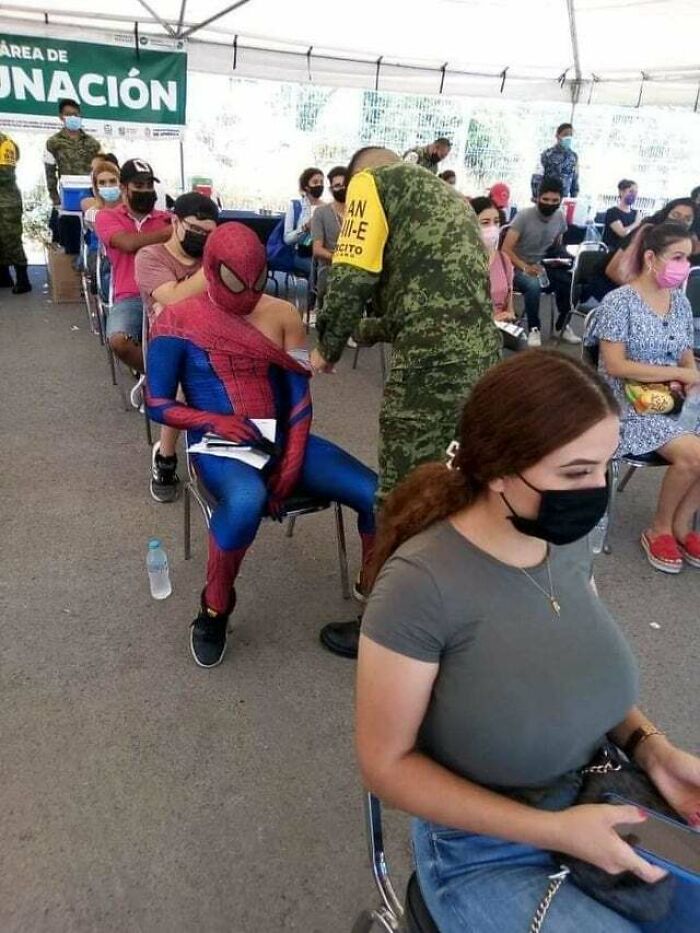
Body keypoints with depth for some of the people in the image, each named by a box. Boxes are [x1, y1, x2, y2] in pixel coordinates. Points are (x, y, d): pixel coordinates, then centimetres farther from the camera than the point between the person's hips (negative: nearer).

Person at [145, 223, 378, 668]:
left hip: (282, 439, 4)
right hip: (220, 446, -3)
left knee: (377, 493, -17)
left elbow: (300, 397, 1)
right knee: (246, 501, -40)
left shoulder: (282, 314, 5)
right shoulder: (178, 322, -3)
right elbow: (157, 403, -1)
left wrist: (292, 463, -12)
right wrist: (213, 421, -19)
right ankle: (214, 609, -10)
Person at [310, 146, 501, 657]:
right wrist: (360, 332, 32)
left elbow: (351, 280, -7)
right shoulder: (443, 194, 30)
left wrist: (328, 349, 9)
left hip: (434, 359, -9)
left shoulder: (373, 180, 6)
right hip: (481, 349, 9)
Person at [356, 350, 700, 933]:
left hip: (600, 806, 6)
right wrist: (553, 830, -21)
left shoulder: (568, 540, -8)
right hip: (485, 854, -5)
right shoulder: (421, 584, -28)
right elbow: (387, 765, -18)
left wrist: (652, 746, -9)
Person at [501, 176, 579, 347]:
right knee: (533, 285, -38)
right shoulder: (524, 216, -15)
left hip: (543, 266, 6)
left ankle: (562, 325, 4)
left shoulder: (560, 217, 2)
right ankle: (534, 329, -18)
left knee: (571, 283, -18)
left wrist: (561, 258, -5)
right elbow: (506, 249, -20)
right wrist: (526, 267, -33)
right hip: (519, 268, -6)